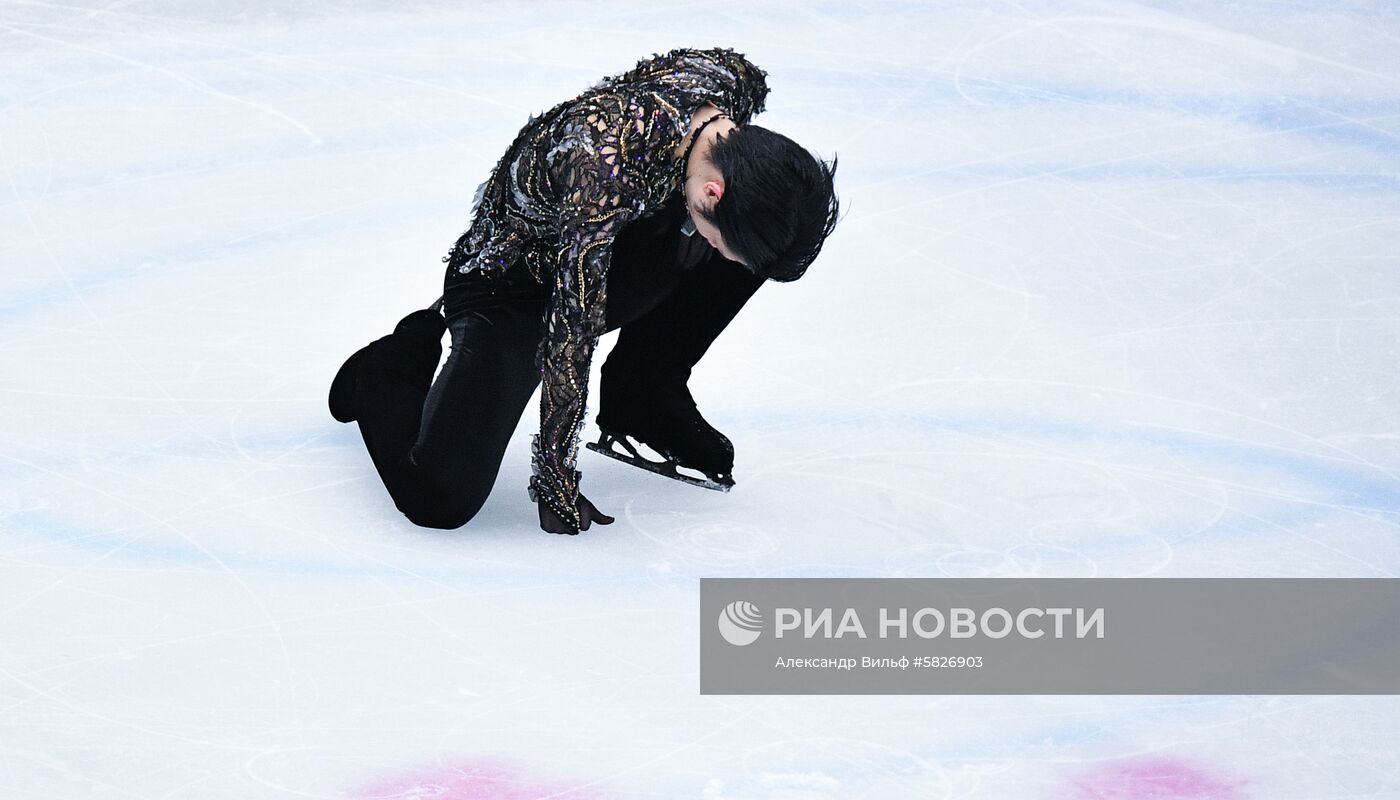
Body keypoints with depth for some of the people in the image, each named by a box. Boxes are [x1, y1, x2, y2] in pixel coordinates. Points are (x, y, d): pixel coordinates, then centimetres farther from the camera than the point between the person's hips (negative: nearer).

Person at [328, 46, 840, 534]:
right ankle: (387, 370, 11)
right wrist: (557, 486, -24)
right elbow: (569, 341, -32)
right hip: (506, 283, -6)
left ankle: (643, 392, 0)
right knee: (441, 499, -22)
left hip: (609, 248, 6)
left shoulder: (737, 79, -22)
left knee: (754, 237, -19)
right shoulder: (607, 171, -41)